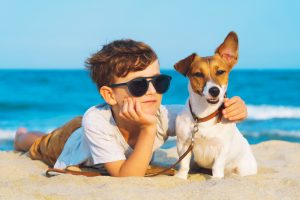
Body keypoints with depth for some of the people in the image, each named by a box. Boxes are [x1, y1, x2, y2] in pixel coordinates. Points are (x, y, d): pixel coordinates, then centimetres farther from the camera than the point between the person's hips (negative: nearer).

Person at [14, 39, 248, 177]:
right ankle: (22, 134, 63)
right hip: (72, 138, -2)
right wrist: (149, 129, -62)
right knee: (38, 146, 31)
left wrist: (234, 108, -58)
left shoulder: (164, 116, -42)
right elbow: (126, 178, -51)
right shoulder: (95, 121, -49)